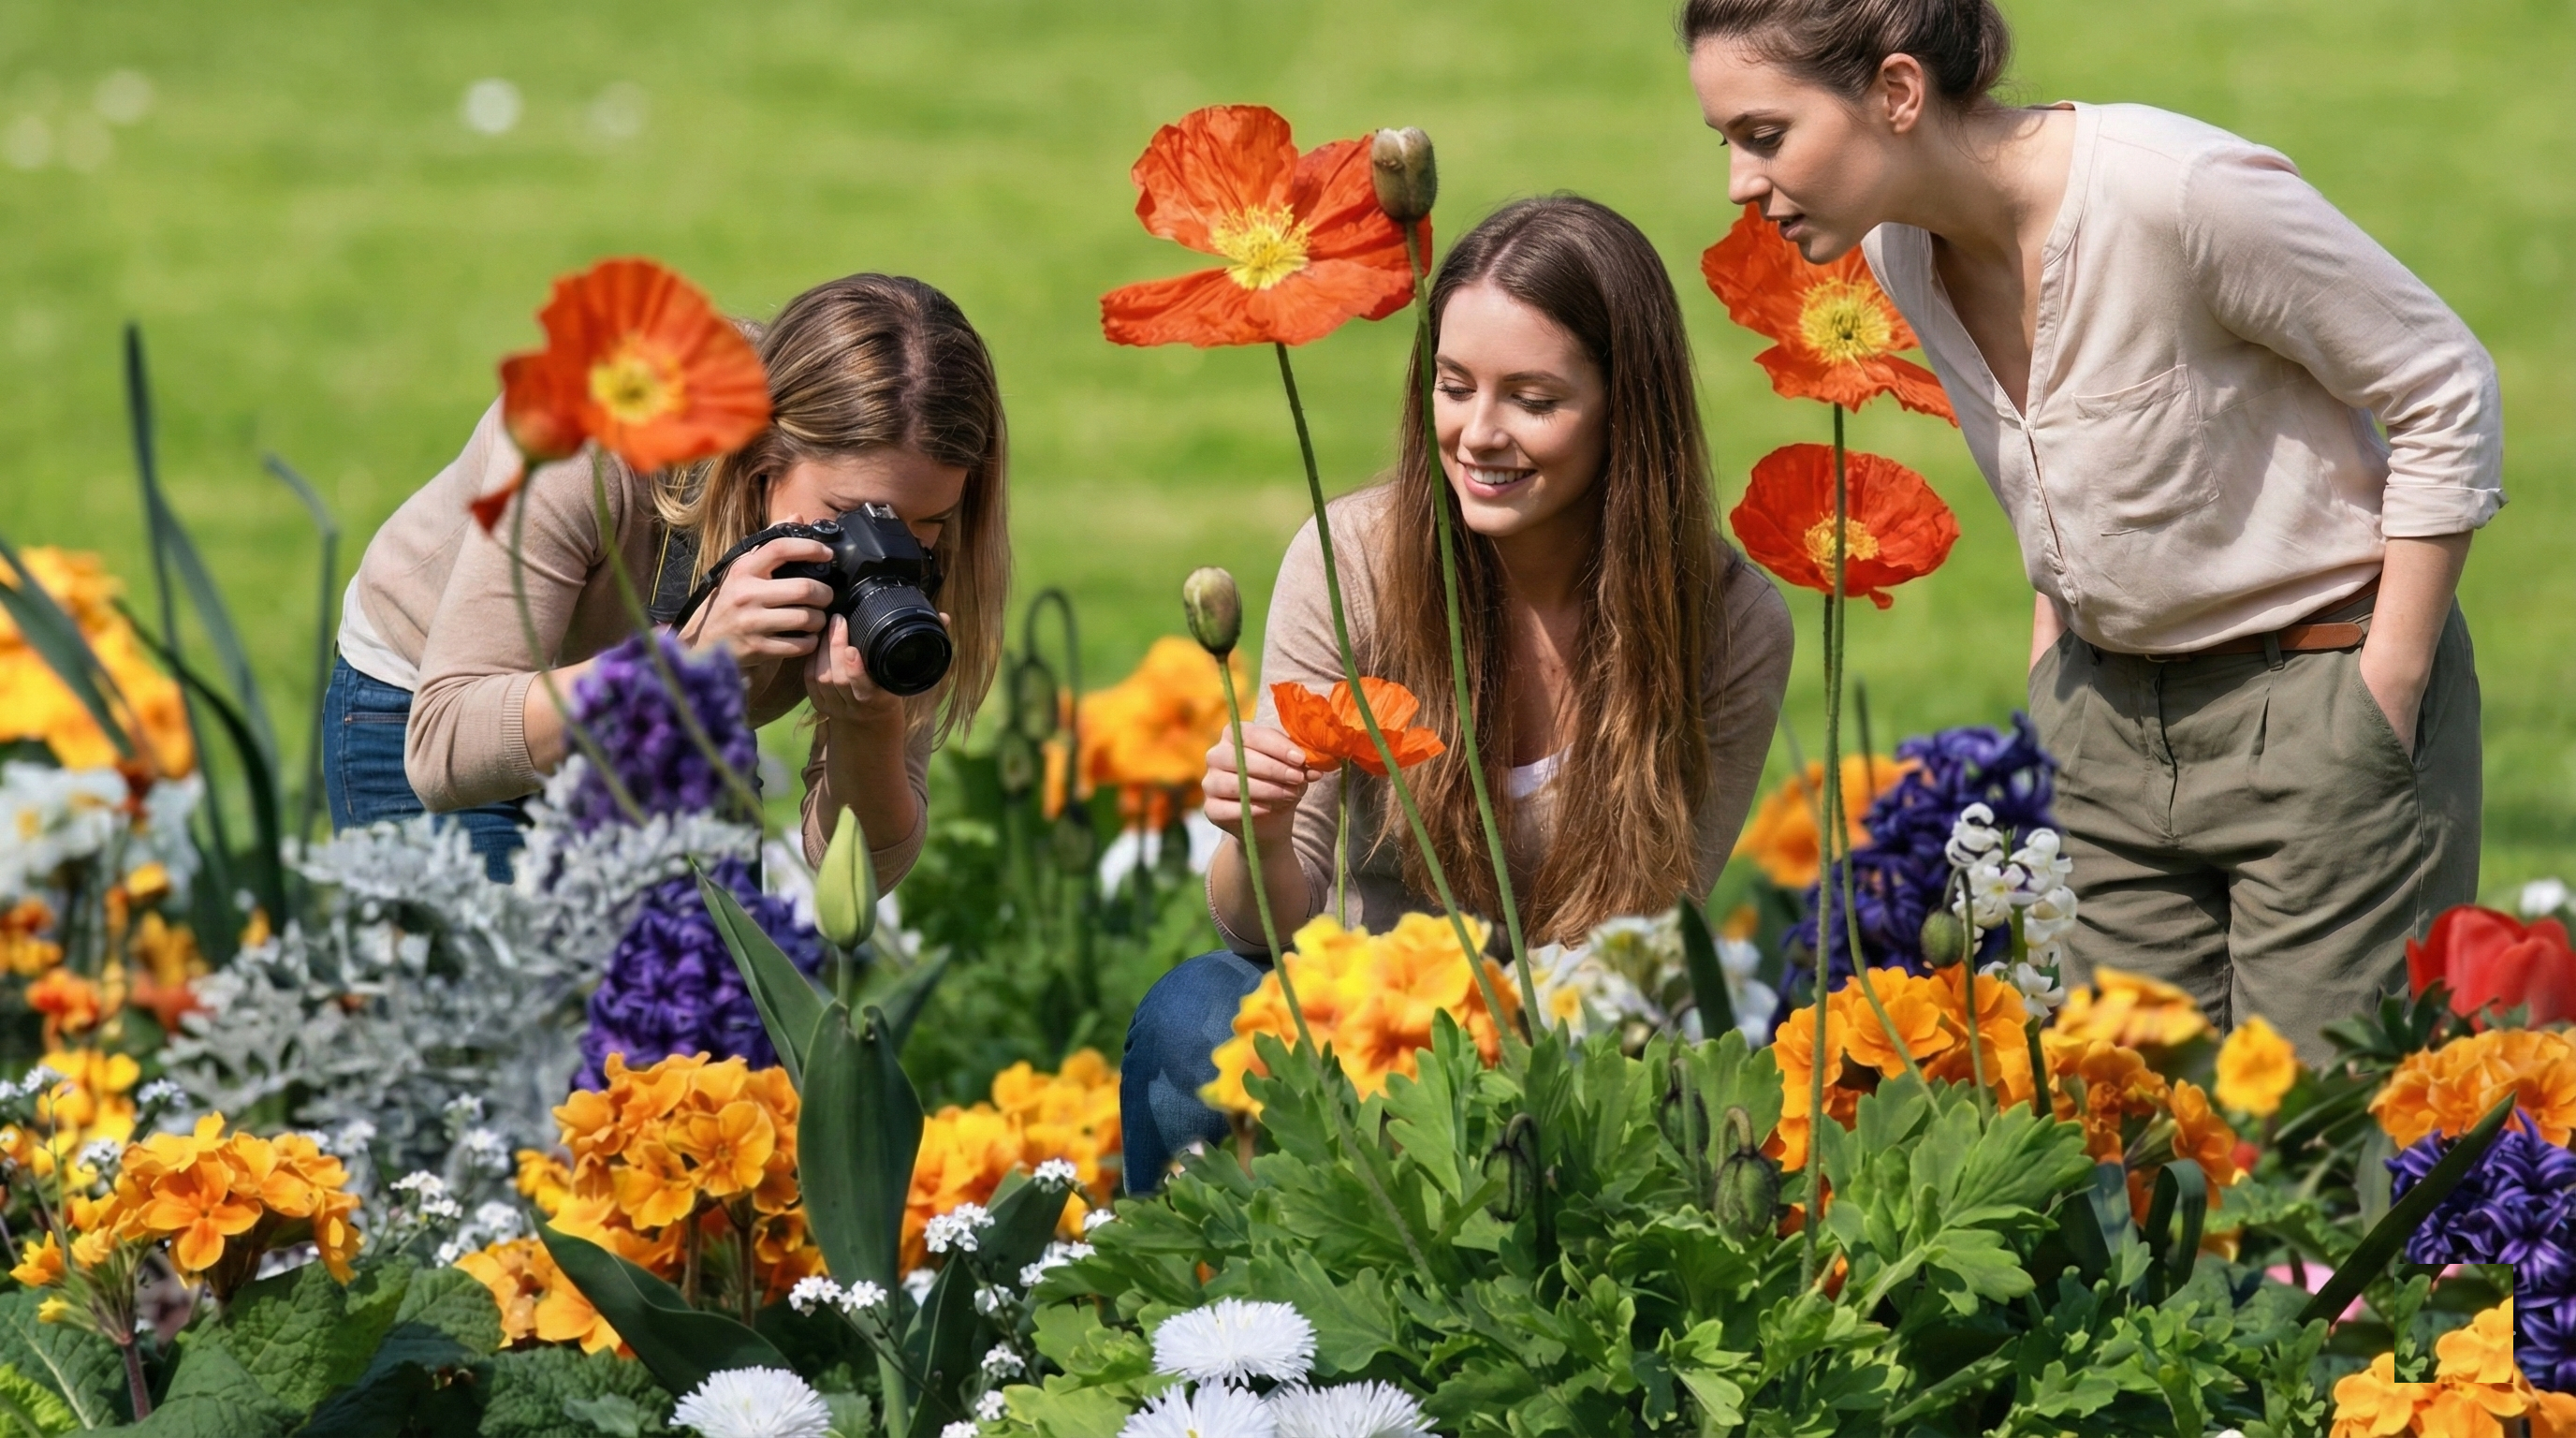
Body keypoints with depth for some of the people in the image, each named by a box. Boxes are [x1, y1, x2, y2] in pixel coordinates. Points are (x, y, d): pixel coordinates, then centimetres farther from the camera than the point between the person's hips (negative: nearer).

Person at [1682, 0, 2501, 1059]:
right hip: (2108, 713, 7)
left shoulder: (2184, 195, -25)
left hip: (2319, 698, -7)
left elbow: (2448, 397, -14)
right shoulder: (1899, 248, -2)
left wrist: (2382, 702, -13)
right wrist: (2053, 675, 13)